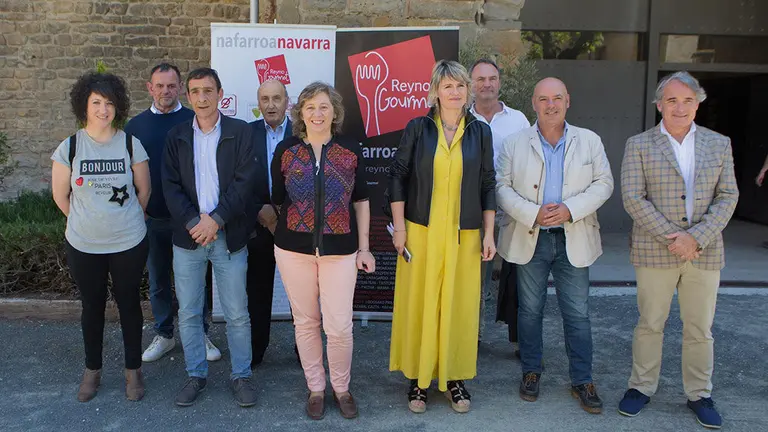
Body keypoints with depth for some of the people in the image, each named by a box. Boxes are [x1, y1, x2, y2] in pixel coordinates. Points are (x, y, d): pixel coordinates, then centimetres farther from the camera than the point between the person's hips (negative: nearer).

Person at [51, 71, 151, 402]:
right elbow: (61, 196, 4)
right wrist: (88, 220, 10)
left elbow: (143, 190, 3)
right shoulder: (69, 148, -5)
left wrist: (125, 220, 8)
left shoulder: (131, 144, -6)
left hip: (128, 243, -1)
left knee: (129, 303, 10)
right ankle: (92, 370, 32)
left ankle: (133, 370, 25)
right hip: (83, 246, 1)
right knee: (92, 306, 14)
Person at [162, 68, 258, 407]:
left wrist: (215, 219, -15)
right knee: (188, 313, 10)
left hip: (229, 236, -2)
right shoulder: (176, 136, 7)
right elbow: (170, 185, 1)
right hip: (188, 236, 3)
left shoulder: (240, 132, 0)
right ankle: (196, 374, 26)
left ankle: (241, 375, 20)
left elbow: (244, 181, -8)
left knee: (237, 313, 5)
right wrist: (194, 222, -13)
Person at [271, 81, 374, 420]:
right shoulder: (286, 150, 1)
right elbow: (276, 199, 9)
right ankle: (315, 388, 28)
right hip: (294, 247, 1)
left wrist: (364, 248, 4)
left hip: (340, 248, -1)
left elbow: (361, 201, 6)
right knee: (305, 322, 10)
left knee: (339, 326, -2)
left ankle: (341, 388, 22)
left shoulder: (350, 150, 1)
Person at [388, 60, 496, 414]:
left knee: (459, 305, 6)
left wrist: (488, 234, 3)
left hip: (464, 235, 1)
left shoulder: (480, 131, 4)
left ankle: (454, 377, 21)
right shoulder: (417, 128, -1)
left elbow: (488, 185, 7)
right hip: (421, 231, -1)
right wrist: (399, 227, -4)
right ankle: (419, 377, 18)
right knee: (419, 303, 4)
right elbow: (397, 176, 1)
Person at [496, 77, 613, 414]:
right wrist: (533, 214, -17)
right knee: (530, 309, 11)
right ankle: (531, 372, 27)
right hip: (530, 238, 0)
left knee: (577, 313, 5)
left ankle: (582, 380, 17)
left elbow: (603, 184, 1)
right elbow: (502, 187, -3)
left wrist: (570, 209, -15)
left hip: (574, 240, 0)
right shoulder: (515, 143, 1)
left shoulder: (590, 141, 4)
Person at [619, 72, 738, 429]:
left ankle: (699, 395, 26)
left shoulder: (719, 144, 8)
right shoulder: (639, 145, 0)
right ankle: (641, 387, 24)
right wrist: (672, 238, -15)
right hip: (654, 252, -2)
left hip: (705, 252, 2)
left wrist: (696, 238, -12)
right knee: (649, 324, 8)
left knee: (700, 329, 10)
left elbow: (728, 196, 2)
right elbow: (633, 198, -8)